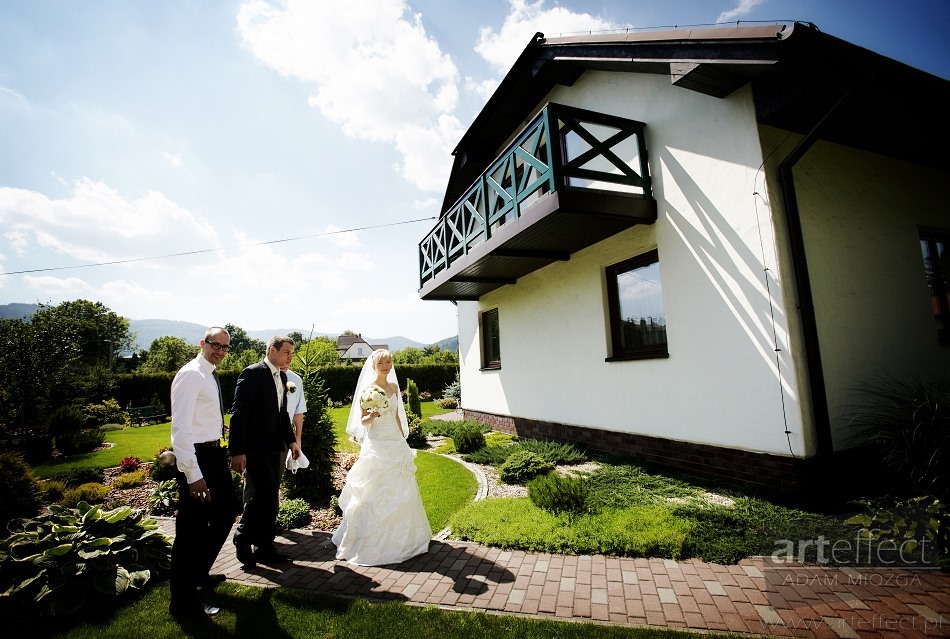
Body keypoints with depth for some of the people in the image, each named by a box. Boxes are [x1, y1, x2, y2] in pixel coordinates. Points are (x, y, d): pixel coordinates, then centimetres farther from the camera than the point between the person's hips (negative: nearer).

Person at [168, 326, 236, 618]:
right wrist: (193, 474, -24)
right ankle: (183, 602, 21)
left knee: (225, 513, 22)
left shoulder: (211, 375, 11)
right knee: (192, 528, 3)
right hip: (196, 457, -10)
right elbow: (180, 429, -23)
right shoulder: (190, 375, -18)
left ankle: (199, 573, 43)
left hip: (214, 453, 10)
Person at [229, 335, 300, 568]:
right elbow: (238, 413, -17)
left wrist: (291, 440, 12)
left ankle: (264, 547, 24)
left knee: (270, 496, 12)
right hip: (254, 447, -8)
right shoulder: (252, 374, -13)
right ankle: (243, 538, 14)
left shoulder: (282, 377, 12)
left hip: (273, 447, 8)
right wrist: (237, 451, -20)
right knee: (263, 493, -11)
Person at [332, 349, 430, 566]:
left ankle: (401, 537, 31)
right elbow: (362, 420, -7)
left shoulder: (394, 387, 8)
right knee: (374, 493, 1)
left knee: (401, 490, 13)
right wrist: (372, 415, -28)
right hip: (377, 444, -6)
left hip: (396, 443, 6)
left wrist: (403, 440, 14)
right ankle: (372, 540, 18)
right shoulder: (368, 389, -8)